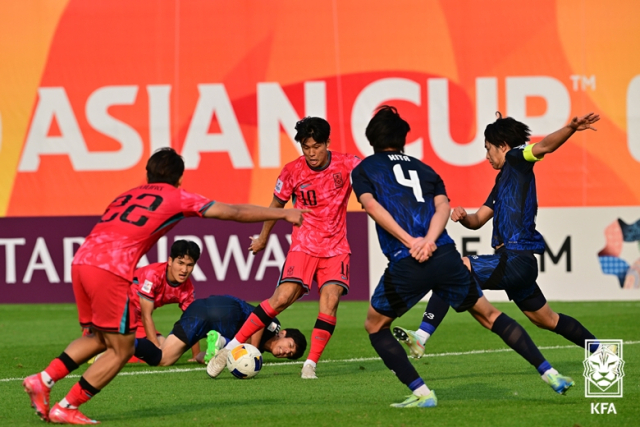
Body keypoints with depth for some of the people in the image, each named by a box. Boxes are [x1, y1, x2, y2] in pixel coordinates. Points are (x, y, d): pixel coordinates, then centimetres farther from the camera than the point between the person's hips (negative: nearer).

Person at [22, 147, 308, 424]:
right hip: (110, 269, -7)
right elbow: (235, 213, 14)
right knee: (121, 349, 5)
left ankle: (43, 380, 8)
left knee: (98, 338, 23)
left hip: (80, 262, 7)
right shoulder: (177, 198, 12)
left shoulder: (127, 196, 28)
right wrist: (283, 214, 23)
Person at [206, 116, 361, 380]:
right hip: (304, 245, -1)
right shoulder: (293, 171, -5)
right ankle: (232, 347, -12)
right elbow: (277, 204, 11)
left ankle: (311, 365, -12)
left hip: (336, 247, 1)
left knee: (330, 298, -19)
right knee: (283, 296, -17)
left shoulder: (346, 165, -6)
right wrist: (263, 237, 22)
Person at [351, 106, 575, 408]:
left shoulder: (363, 170, 17)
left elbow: (372, 206, -3)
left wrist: (409, 242, -11)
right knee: (489, 315, 19)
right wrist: (428, 241, -8)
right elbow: (443, 205, 7)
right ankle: (550, 374, 14)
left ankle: (421, 393, 5)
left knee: (375, 326, 17)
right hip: (446, 257, 3)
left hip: (405, 264, -3)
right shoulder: (422, 168, 26)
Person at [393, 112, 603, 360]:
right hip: (518, 262, 11)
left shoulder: (517, 160, -2)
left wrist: (571, 129, -41)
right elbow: (479, 220, 24)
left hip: (515, 260, -11)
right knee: (547, 320, 22)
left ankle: (421, 337, -28)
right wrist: (463, 217, 0)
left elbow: (544, 146, -22)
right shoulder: (503, 178, 24)